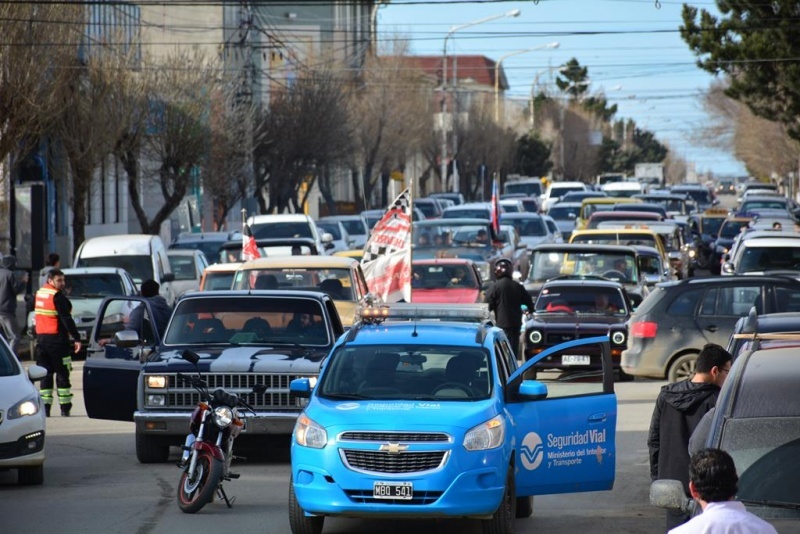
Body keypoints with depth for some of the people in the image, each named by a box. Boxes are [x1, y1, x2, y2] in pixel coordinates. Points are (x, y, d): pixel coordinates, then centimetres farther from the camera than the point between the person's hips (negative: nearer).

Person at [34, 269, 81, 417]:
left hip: (41, 338, 7)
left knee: (45, 374, 10)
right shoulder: (58, 296, -14)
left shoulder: (39, 293, 11)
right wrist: (76, 338, -18)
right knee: (62, 374, 0)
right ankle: (65, 408, 0)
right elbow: (66, 319, -18)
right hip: (57, 339, -7)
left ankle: (45, 406, 5)